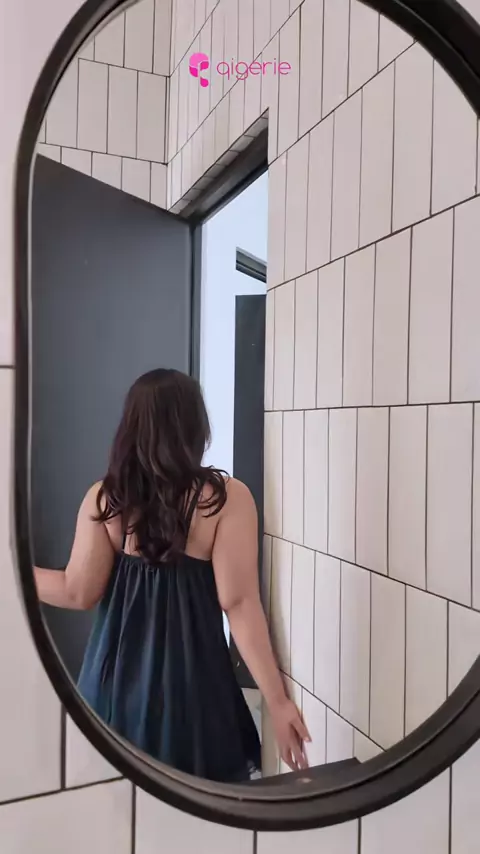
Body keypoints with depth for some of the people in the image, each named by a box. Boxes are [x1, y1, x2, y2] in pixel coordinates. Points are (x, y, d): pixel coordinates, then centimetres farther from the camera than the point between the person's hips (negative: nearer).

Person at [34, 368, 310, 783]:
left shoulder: (104, 498, -5)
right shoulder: (227, 496, -12)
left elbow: (80, 592, -4)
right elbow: (239, 603, -16)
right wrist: (278, 700, -11)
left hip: (117, 674, 3)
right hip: (191, 675, -2)